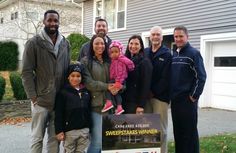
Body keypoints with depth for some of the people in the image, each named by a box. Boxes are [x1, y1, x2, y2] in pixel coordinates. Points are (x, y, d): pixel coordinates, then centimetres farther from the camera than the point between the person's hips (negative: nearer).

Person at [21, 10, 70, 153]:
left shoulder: (65, 43, 8)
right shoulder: (33, 43, -5)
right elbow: (27, 72, -7)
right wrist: (33, 97, -11)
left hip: (60, 101, 4)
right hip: (41, 100, -3)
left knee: (55, 138, 11)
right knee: (37, 138, 7)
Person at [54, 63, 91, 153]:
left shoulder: (86, 92, 9)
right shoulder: (63, 92, -6)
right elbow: (58, 114, -9)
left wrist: (89, 128, 14)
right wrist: (59, 131, -12)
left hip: (84, 130, 4)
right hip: (69, 130, -4)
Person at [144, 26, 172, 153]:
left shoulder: (167, 54, -2)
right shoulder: (144, 52, 12)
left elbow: (166, 78, -8)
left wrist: (154, 92, -8)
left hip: (160, 96, -4)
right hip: (145, 95, 4)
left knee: (160, 127, -1)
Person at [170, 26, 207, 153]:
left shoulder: (193, 53, -7)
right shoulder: (174, 54, 12)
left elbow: (201, 76, -12)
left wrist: (194, 96, -14)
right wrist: (170, 94, 10)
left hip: (187, 100, -6)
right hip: (174, 99, 6)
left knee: (189, 131, 1)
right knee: (177, 131, 13)